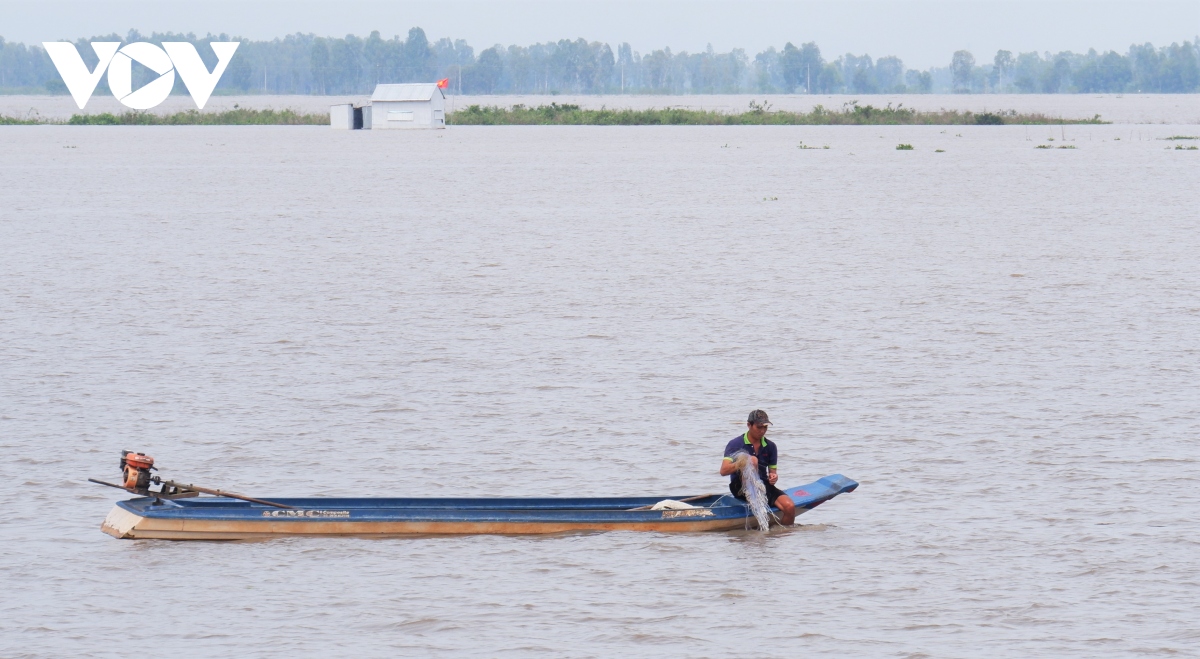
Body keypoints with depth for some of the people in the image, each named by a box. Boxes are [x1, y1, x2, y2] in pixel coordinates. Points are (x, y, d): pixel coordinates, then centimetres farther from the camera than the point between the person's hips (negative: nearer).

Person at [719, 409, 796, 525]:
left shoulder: (770, 446, 10)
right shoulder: (735, 444, -4)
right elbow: (723, 471, -15)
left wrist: (773, 476, -11)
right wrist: (742, 463, -33)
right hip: (740, 487, -4)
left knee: (790, 507, -23)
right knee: (752, 461, -33)